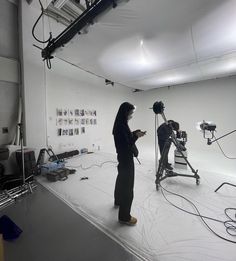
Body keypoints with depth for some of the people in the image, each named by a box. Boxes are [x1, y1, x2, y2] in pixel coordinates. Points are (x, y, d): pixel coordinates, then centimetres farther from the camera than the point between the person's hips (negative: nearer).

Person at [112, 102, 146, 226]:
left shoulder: (121, 124, 6)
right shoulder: (121, 126, -23)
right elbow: (126, 145, -22)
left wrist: (135, 133, 5)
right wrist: (136, 136, -24)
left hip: (123, 157, 10)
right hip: (126, 158, -10)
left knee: (121, 179, 25)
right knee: (127, 185, 1)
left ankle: (118, 201, 48)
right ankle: (124, 216, 18)